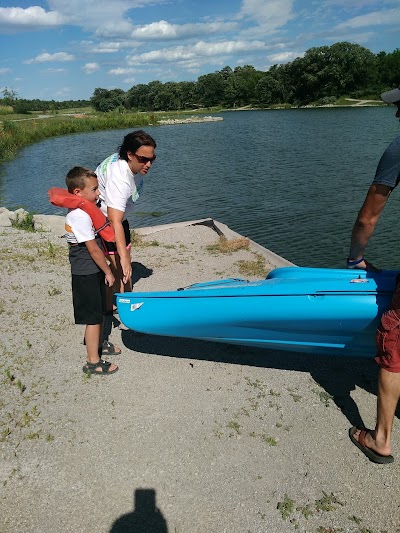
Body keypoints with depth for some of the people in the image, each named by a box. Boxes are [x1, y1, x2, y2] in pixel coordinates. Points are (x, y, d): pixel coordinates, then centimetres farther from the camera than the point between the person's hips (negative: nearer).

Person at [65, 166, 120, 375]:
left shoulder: (75, 212, 6)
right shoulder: (81, 217, -24)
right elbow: (94, 249, -22)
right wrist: (108, 272, -11)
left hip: (91, 272, 10)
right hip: (87, 275, -10)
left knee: (99, 311, 23)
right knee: (93, 317, 0)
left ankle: (98, 344, 42)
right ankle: (93, 362, 12)